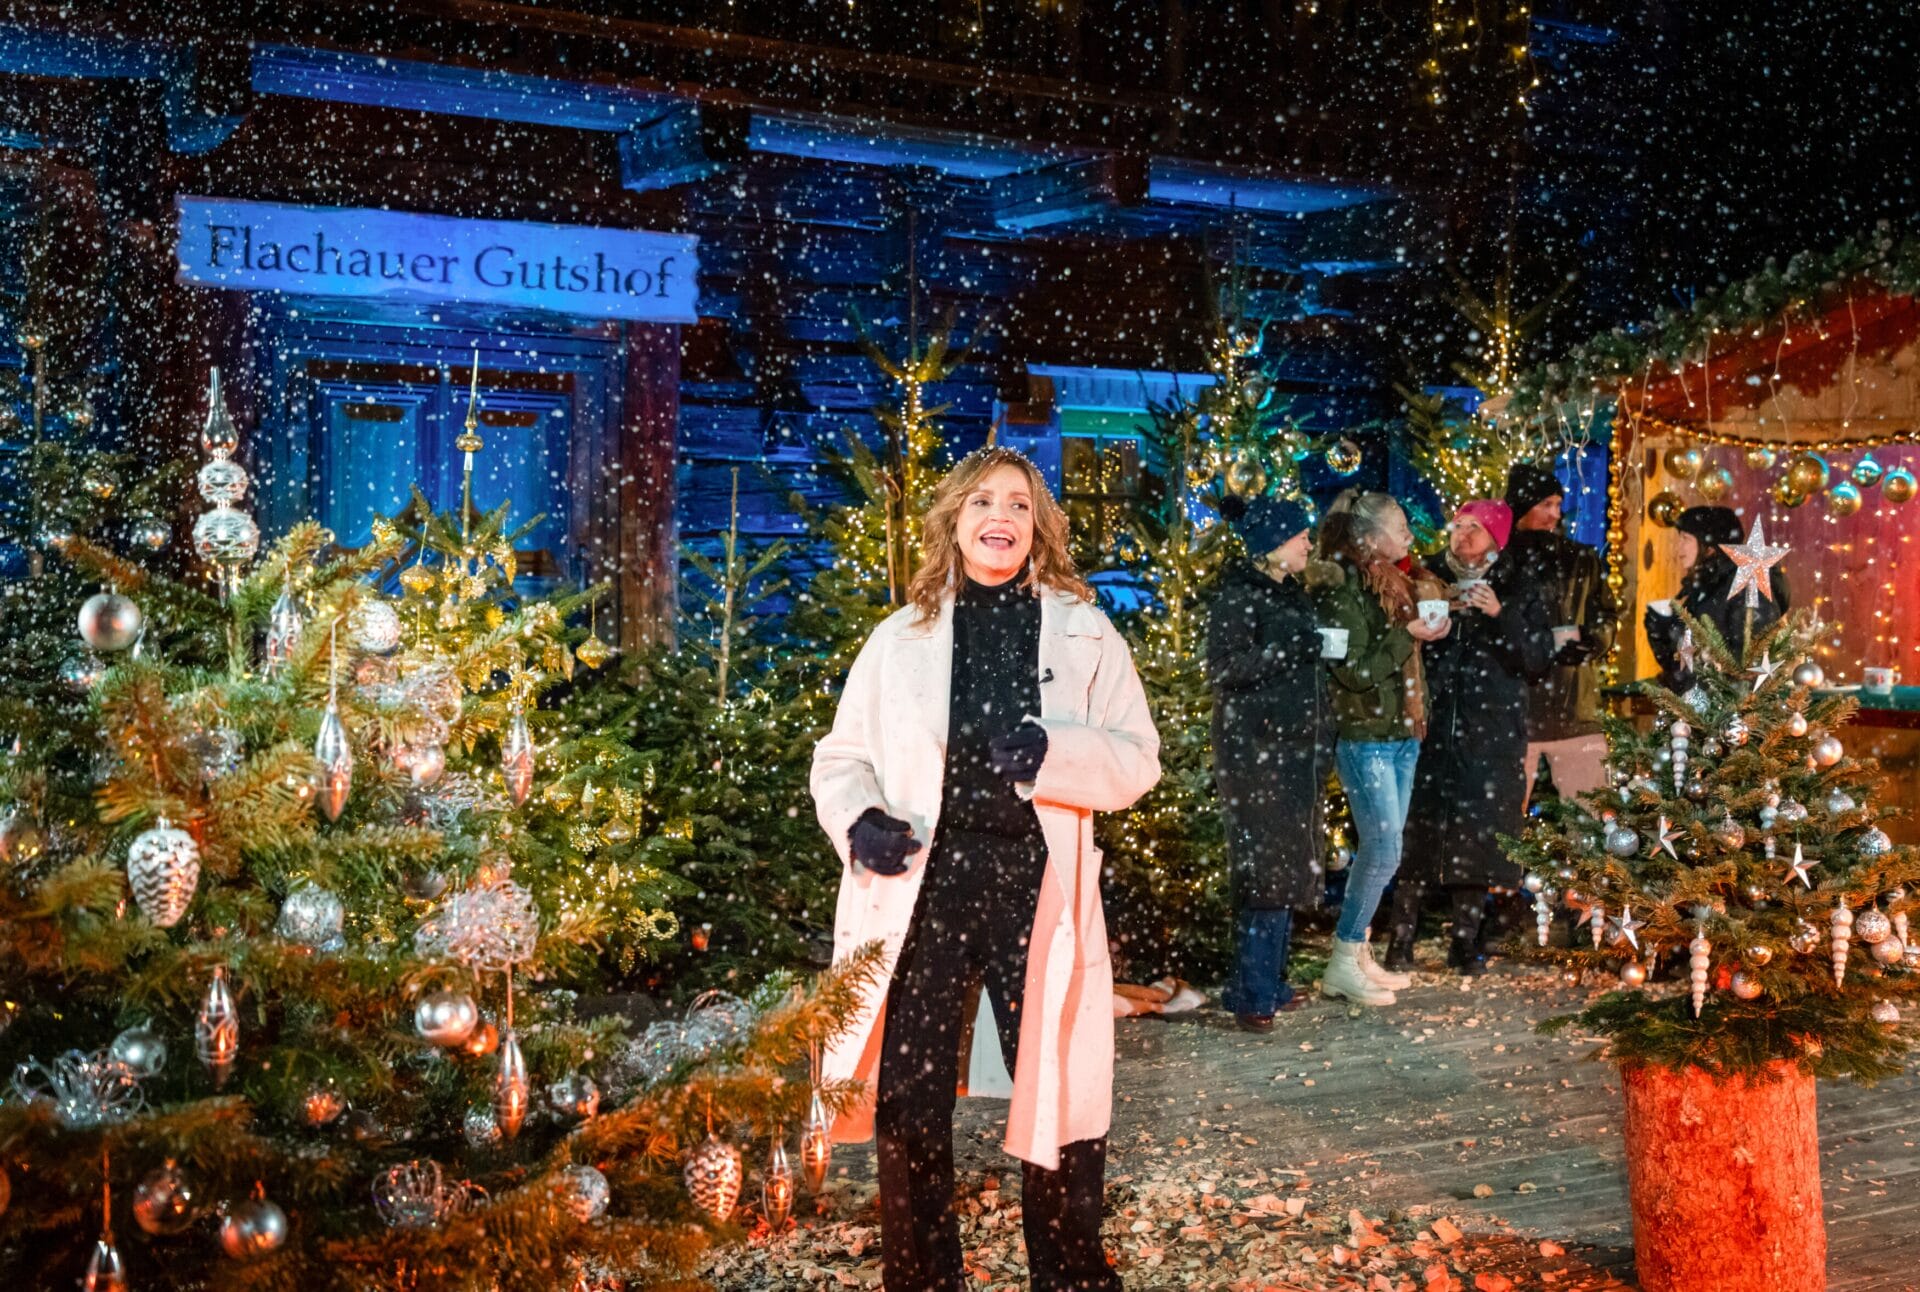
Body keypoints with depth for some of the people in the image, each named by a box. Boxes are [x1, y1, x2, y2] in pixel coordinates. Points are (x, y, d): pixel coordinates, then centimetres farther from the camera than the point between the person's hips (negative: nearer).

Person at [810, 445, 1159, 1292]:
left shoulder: (1084, 634, 5)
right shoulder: (903, 636, 7)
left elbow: (1136, 759, 1)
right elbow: (841, 756, 11)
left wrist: (1051, 754, -18)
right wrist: (858, 821, -10)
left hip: (1036, 886, 0)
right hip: (922, 885, 1)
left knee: (1061, 1095, 4)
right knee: (909, 1101, 5)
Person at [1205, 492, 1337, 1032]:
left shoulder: (1293, 593, 16)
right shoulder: (1239, 594, -9)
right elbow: (1223, 670, -16)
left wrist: (1322, 744, 18)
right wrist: (1284, 650, -22)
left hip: (1297, 745, 8)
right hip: (1255, 749, -8)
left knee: (1290, 863, 7)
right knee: (1264, 864, -9)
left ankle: (1269, 980, 13)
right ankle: (1253, 992, -5)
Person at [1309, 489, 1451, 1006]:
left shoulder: (1398, 583, 11)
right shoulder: (1344, 589, -13)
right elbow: (1354, 669, -18)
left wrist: (1431, 626, 2)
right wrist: (1408, 635, -18)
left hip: (1402, 735, 8)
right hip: (1365, 738, -8)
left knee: (1378, 849, 10)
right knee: (1384, 851, -9)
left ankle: (1357, 952, 19)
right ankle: (1343, 963, 1)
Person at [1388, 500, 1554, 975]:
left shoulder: (1519, 590, 5)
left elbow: (1539, 659, -2)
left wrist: (1500, 614, -14)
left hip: (1489, 731, 0)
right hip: (1429, 723, 0)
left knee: (1477, 833, 1)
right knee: (1417, 827, -3)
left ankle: (1466, 941, 14)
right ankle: (1401, 939, 5)